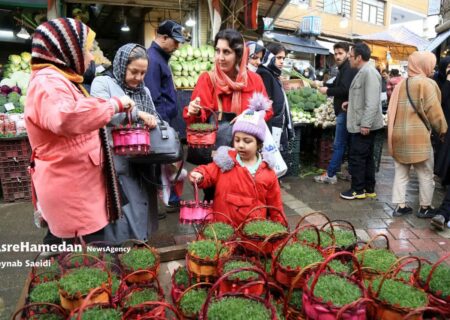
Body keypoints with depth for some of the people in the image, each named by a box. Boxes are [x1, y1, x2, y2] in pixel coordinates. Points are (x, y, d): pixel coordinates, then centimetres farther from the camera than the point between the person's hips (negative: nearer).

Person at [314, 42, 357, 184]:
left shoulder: (349, 69, -14)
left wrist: (327, 91, -15)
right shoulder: (344, 69, 20)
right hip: (345, 110, 11)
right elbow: (337, 85, 22)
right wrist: (324, 85, 6)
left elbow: (344, 90, -26)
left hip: (345, 111, -11)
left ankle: (330, 175, -1)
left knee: (339, 145, -6)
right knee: (346, 144, 12)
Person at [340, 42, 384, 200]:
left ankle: (358, 190, 8)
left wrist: (365, 124, -26)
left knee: (356, 157, -2)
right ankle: (369, 189, 23)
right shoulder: (363, 72, 15)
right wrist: (351, 104, 13)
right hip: (361, 123, 10)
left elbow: (372, 102, -24)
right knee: (366, 157, 14)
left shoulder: (369, 72, -17)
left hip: (364, 125, -10)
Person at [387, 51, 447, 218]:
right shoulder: (426, 83, -7)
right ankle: (425, 208, 17)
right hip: (417, 136, -6)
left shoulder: (401, 84, 13)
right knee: (426, 174, 8)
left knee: (401, 172, 12)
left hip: (397, 135, 7)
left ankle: (400, 206, 14)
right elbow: (434, 111, -9)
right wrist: (443, 129, 4)